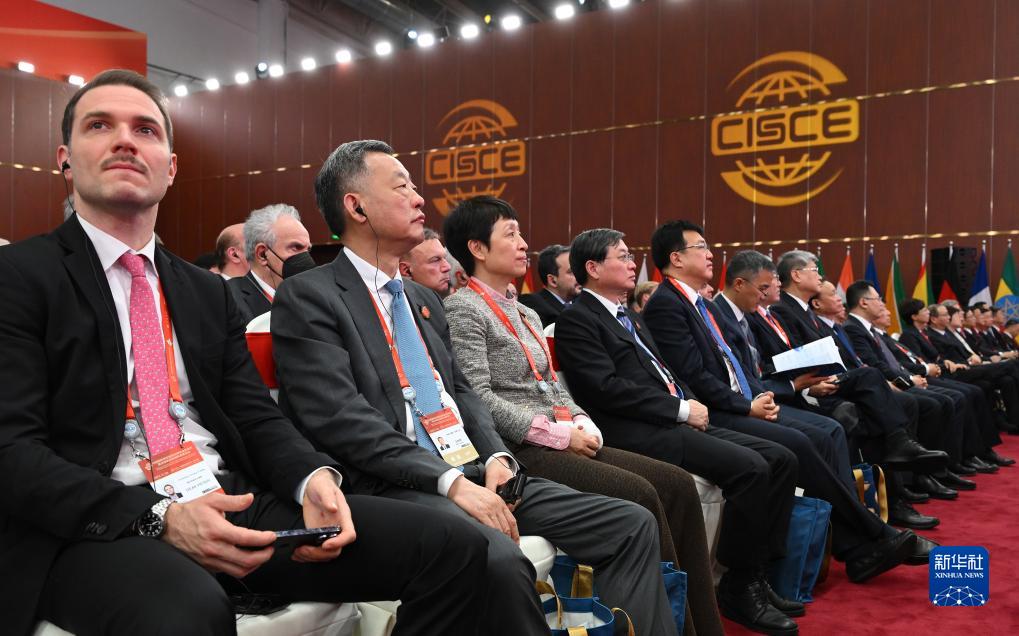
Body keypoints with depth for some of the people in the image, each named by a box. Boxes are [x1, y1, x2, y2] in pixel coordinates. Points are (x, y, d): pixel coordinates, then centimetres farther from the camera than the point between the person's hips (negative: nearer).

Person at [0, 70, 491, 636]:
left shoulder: (210, 292, 18)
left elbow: (257, 417, 13)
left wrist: (313, 478, -9)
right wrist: (159, 516, -21)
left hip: (235, 506, 5)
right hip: (96, 528, -4)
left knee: (454, 547, -13)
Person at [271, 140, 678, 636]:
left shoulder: (424, 299, 21)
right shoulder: (308, 296, -4)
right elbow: (341, 421, -15)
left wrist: (495, 457, -2)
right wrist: (450, 481, -20)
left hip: (472, 472, 8)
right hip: (395, 485, -7)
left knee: (632, 524, -6)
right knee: (499, 559, -35)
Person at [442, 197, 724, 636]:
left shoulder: (525, 314, 22)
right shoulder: (463, 309, -5)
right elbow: (479, 399, -16)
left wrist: (582, 423, 0)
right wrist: (558, 433, -15)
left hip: (563, 443, 8)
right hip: (519, 451, -8)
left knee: (678, 483, -7)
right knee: (641, 495, -24)